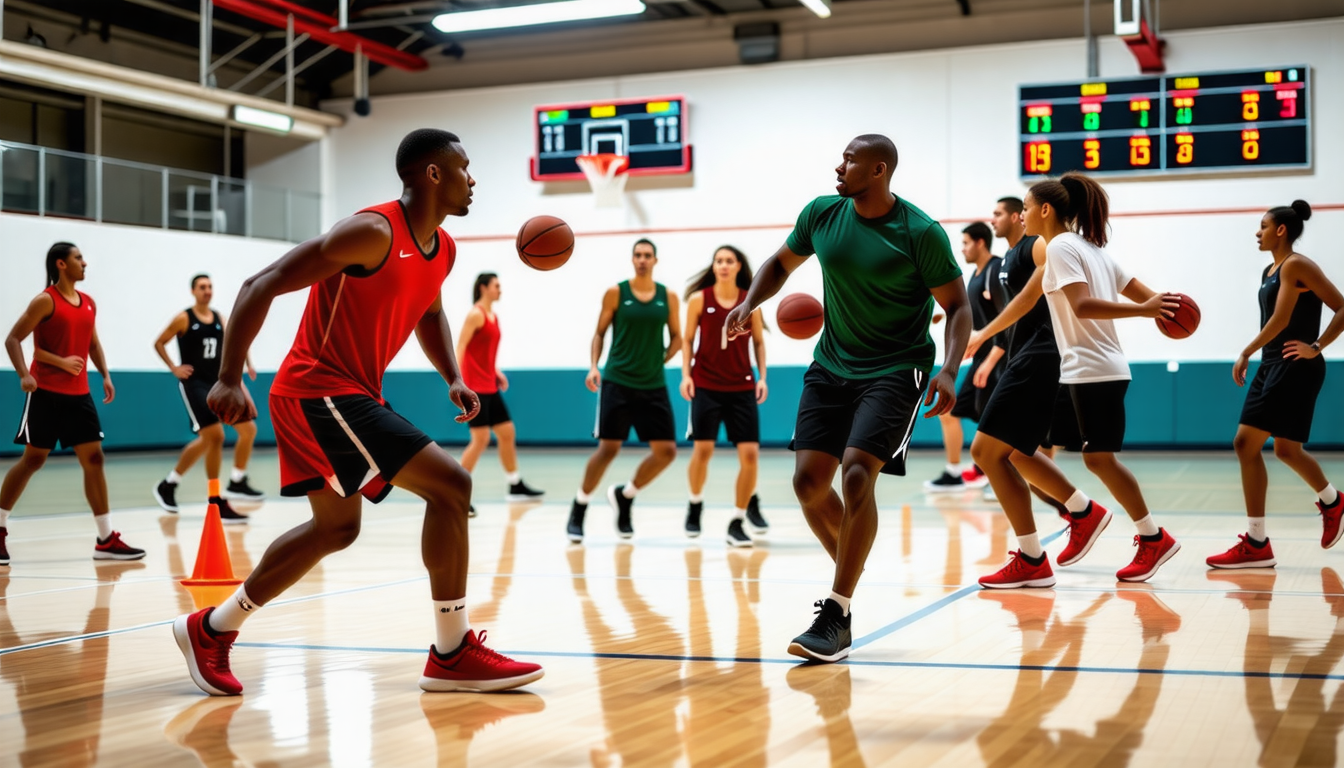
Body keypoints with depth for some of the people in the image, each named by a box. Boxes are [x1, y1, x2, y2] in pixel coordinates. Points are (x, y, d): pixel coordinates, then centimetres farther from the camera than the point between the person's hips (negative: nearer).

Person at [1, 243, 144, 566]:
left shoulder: (89, 303, 11)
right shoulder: (45, 301, -10)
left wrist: (105, 375, 8)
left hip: (79, 394, 6)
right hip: (46, 393, -6)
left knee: (93, 458, 1)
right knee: (33, 459, -1)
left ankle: (106, 540, 3)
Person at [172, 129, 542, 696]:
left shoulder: (443, 250, 8)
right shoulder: (373, 232, -20)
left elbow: (429, 315, 29)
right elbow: (262, 286, -21)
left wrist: (452, 378, 11)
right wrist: (229, 380, -27)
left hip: (350, 396, 11)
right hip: (320, 392, -11)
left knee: (336, 528, 22)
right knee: (449, 485, -16)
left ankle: (211, 629, 33)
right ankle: (453, 654, -8)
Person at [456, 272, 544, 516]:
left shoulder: (493, 316, 15)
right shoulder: (475, 314, -11)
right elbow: (460, 348, -17)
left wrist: (496, 372, 14)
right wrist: (458, 381, -23)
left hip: (489, 386, 9)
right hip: (474, 387, -9)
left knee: (507, 433, 12)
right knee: (481, 440, -11)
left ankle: (516, 487, 23)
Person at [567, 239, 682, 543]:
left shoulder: (668, 297, 6)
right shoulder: (615, 293, 0)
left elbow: (676, 337, 14)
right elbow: (600, 333, 5)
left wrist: (661, 360, 0)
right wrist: (594, 366, -8)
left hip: (653, 385, 3)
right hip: (617, 381, -3)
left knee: (666, 450, -3)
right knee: (608, 448, -6)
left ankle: (624, 495, 20)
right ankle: (578, 511, 10)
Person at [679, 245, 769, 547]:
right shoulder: (699, 299, -2)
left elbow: (759, 342, 9)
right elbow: (687, 339, 4)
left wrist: (762, 377, 0)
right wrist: (686, 375, -5)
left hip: (742, 387, 1)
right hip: (706, 385, -1)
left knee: (750, 453, -6)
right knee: (703, 448, -4)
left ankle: (737, 522, 6)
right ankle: (695, 503, 25)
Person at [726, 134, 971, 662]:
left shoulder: (920, 233, -14)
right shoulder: (821, 214, -1)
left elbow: (957, 305, -9)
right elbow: (782, 264, 15)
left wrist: (949, 370, -23)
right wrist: (749, 303, -3)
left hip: (895, 370, -5)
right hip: (832, 365, 5)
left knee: (857, 473, -21)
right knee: (809, 480, -3)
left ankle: (837, 615, -14)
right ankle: (849, 570, 24)